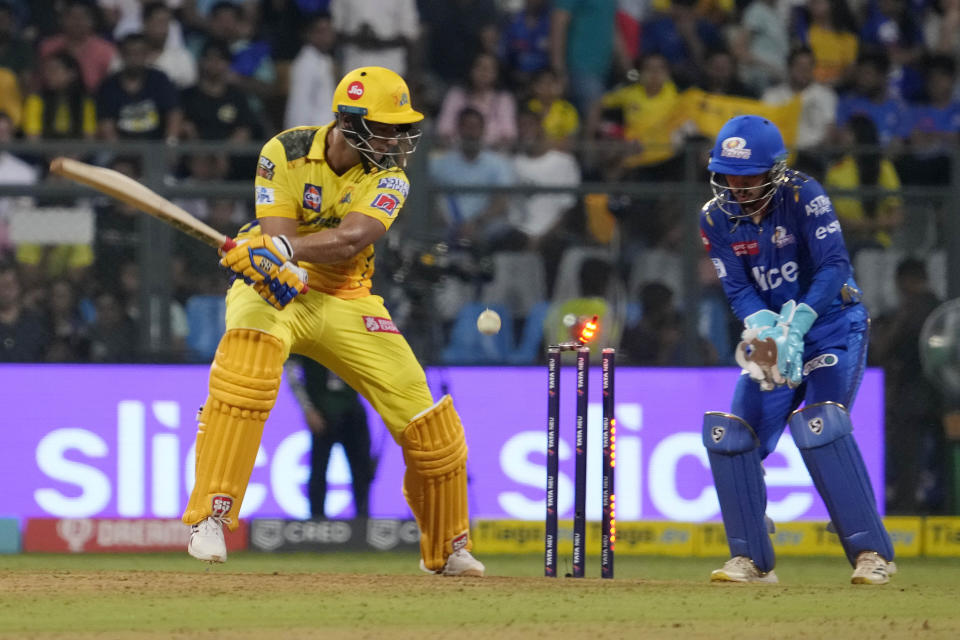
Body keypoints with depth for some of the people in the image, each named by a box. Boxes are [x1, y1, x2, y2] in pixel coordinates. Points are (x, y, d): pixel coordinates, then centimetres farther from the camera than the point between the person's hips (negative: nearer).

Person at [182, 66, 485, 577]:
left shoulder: (389, 178, -11)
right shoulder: (285, 154, -13)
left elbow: (350, 239, -29)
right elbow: (277, 237, -22)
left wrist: (283, 249, -46)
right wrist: (286, 268, -46)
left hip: (345, 300, 3)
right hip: (274, 289, -3)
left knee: (423, 416, -3)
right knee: (250, 344, -38)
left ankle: (447, 550, 25)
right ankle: (210, 516, -36)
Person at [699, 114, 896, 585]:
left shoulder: (804, 197, -17)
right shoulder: (717, 217, -4)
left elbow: (835, 267, -25)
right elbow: (738, 290, -8)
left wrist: (796, 324, -37)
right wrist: (766, 329, -30)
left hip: (832, 328, -6)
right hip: (775, 337, 6)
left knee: (818, 426, -27)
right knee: (728, 435, -8)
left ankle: (872, 553, -22)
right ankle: (752, 560, 4)